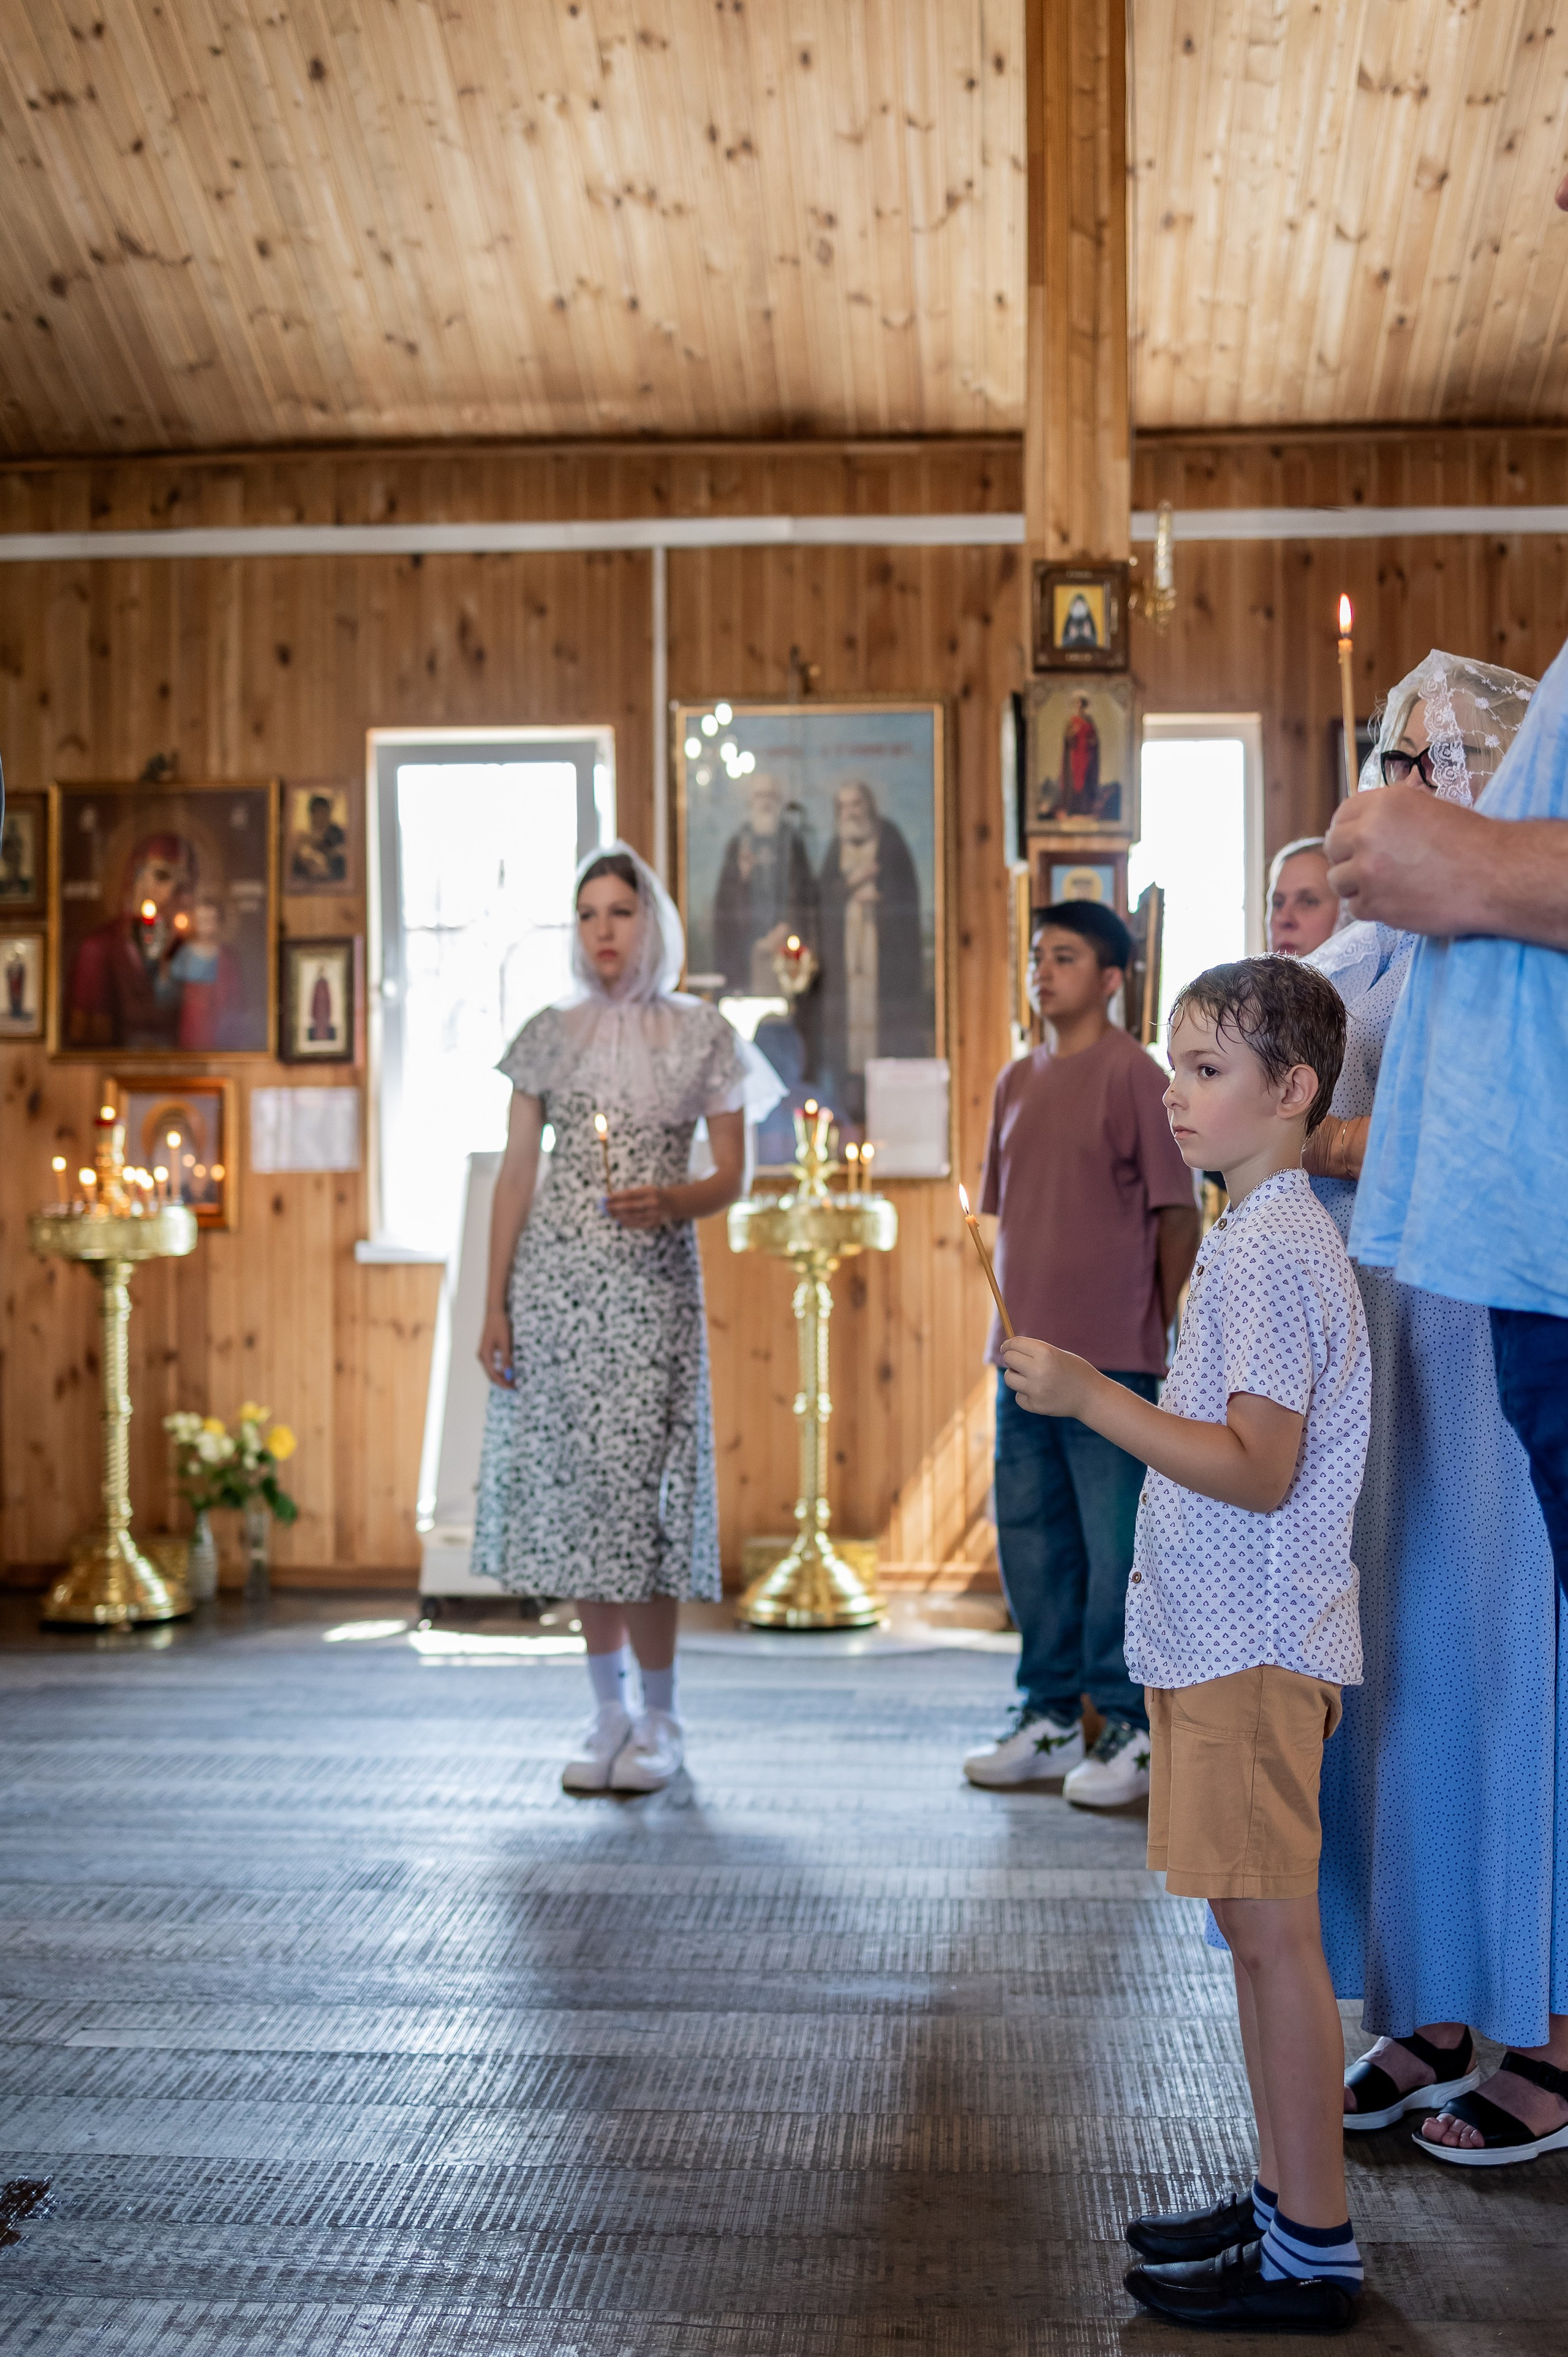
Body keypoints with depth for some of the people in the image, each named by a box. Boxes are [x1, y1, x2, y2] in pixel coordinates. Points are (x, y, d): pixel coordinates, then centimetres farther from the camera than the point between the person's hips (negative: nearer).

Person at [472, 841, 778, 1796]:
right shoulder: (549, 1036, 9)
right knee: (570, 1485, 4)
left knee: (634, 1486, -6)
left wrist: (668, 1201, -17)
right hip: (554, 1279, 3)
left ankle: (660, 1718, 8)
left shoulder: (703, 1035, 4)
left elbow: (733, 1177, 4)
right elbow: (516, 1176, 8)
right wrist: (494, 1304, 2)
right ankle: (610, 1709, 16)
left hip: (652, 1282, -2)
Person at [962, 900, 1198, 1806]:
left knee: (1117, 1545, -3)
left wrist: (1180, 1338, -7)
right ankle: (1051, 1715, 22)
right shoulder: (1018, 1080, 14)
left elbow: (1178, 1213, -5)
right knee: (1030, 1537, 11)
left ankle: (1134, 1730, 7)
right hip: (1025, 1353, 7)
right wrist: (1010, 1329, 16)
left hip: (1111, 1356, -7)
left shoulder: (1135, 1075, -5)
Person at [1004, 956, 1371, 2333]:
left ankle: (1315, 2256, 6)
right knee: (1256, 1927, 15)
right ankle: (1288, 2202, 26)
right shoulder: (1258, 1236, 15)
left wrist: (1091, 1399, -24)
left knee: (1274, 1933, -3)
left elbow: (1258, 1472, -23)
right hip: (1227, 1641, 10)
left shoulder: (1272, 1251, -18)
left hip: (1250, 1651, -10)